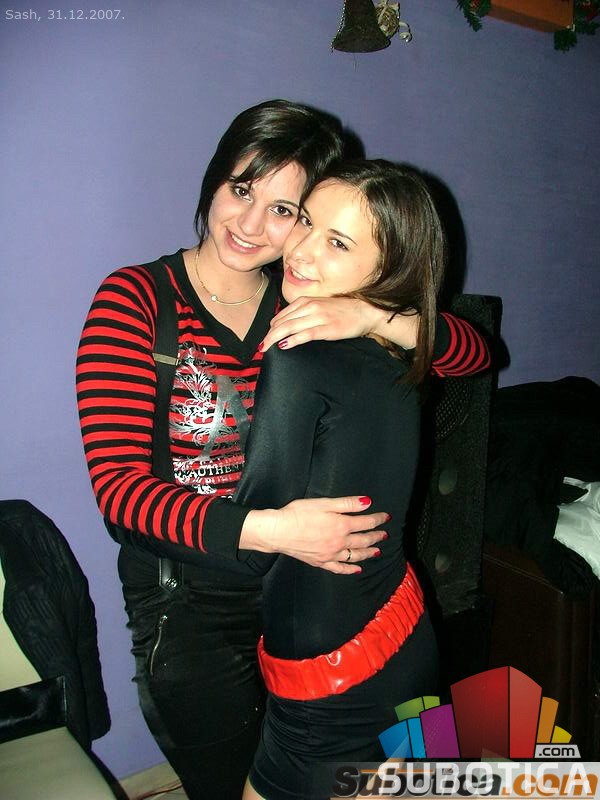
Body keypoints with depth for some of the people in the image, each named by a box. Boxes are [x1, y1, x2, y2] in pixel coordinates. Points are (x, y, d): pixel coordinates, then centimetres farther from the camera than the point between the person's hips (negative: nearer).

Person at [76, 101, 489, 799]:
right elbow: (117, 484, -22)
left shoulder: (313, 307, -2)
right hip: (190, 604, -3)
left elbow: (467, 353, -5)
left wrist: (372, 315, -25)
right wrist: (268, 529, -34)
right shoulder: (134, 299, -14)